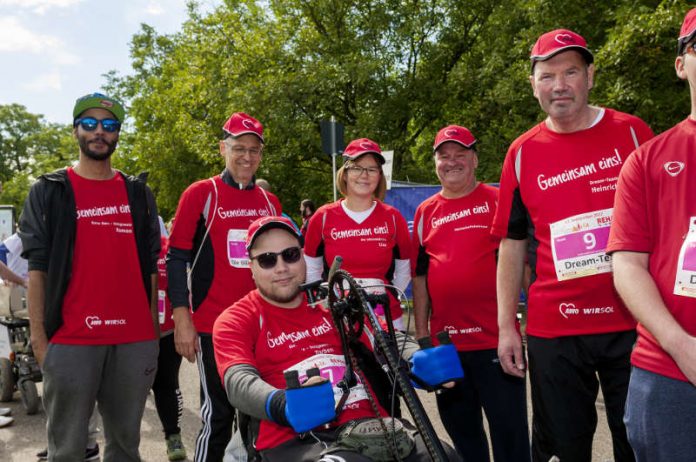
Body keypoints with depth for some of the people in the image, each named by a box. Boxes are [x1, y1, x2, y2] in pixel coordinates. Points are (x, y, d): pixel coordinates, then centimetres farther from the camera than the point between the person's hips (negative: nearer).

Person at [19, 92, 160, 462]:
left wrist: (154, 329, 8)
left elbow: (150, 267, 13)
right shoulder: (48, 191, 6)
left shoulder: (139, 194, 13)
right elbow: (37, 268, 1)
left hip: (136, 341, 3)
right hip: (70, 340, -2)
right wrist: (38, 336, -6)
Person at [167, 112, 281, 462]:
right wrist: (182, 319, -10)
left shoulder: (270, 203, 10)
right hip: (213, 326, -4)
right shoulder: (200, 194, -3)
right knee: (218, 414, 2)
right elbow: (177, 258, -5)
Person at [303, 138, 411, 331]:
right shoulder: (323, 217, -1)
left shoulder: (393, 218, 0)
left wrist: (388, 297, -1)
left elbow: (404, 271, 10)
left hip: (386, 319, 1)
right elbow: (311, 271, 8)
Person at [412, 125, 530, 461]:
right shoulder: (425, 212, 10)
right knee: (460, 431, 16)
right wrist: (421, 331, 9)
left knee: (509, 430, 4)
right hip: (445, 342, 4)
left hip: (496, 338, -3)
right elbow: (420, 275, 12)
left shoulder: (498, 200, 1)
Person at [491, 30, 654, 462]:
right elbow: (512, 244, 7)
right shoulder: (522, 153, 4)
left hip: (633, 322, 0)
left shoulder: (632, 133, 1)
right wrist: (506, 325, 2)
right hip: (553, 331, 1)